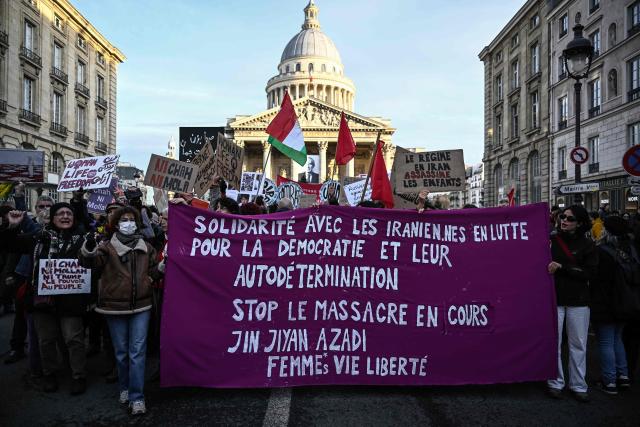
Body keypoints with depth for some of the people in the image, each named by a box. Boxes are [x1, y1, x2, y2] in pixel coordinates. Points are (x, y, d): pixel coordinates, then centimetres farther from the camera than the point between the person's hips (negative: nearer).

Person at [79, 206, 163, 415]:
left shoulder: (146, 247, 9)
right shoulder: (108, 246, 0)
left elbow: (153, 272, 14)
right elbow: (91, 262, -16)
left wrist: (163, 266, -7)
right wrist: (89, 249, -37)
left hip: (140, 306, 1)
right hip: (115, 306, -1)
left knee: (138, 351, -1)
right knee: (121, 351, 12)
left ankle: (137, 397, 4)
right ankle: (125, 388, 32)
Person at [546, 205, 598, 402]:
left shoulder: (587, 245, 1)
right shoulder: (551, 240, 1)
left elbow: (589, 273, -8)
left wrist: (562, 267, -15)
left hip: (578, 300, 0)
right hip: (553, 297, 0)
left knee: (578, 344, 9)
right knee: (553, 343, 6)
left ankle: (578, 385, 23)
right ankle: (555, 382, 19)